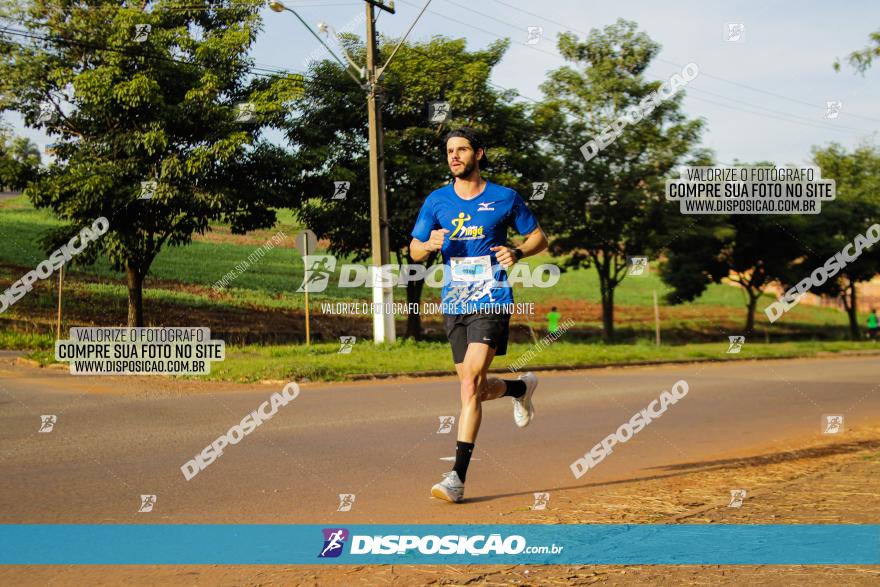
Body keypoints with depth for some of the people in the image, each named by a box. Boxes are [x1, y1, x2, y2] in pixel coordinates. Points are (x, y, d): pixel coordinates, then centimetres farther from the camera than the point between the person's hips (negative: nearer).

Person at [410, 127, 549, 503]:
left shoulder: (505, 199, 1)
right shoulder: (436, 201, 8)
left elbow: (539, 238, 11)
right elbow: (414, 250, 11)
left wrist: (517, 253, -10)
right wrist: (429, 245, -13)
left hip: (491, 303, -4)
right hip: (453, 305, 4)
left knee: (470, 384, -17)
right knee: (476, 389, 10)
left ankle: (458, 476, -16)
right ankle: (521, 388, 44)